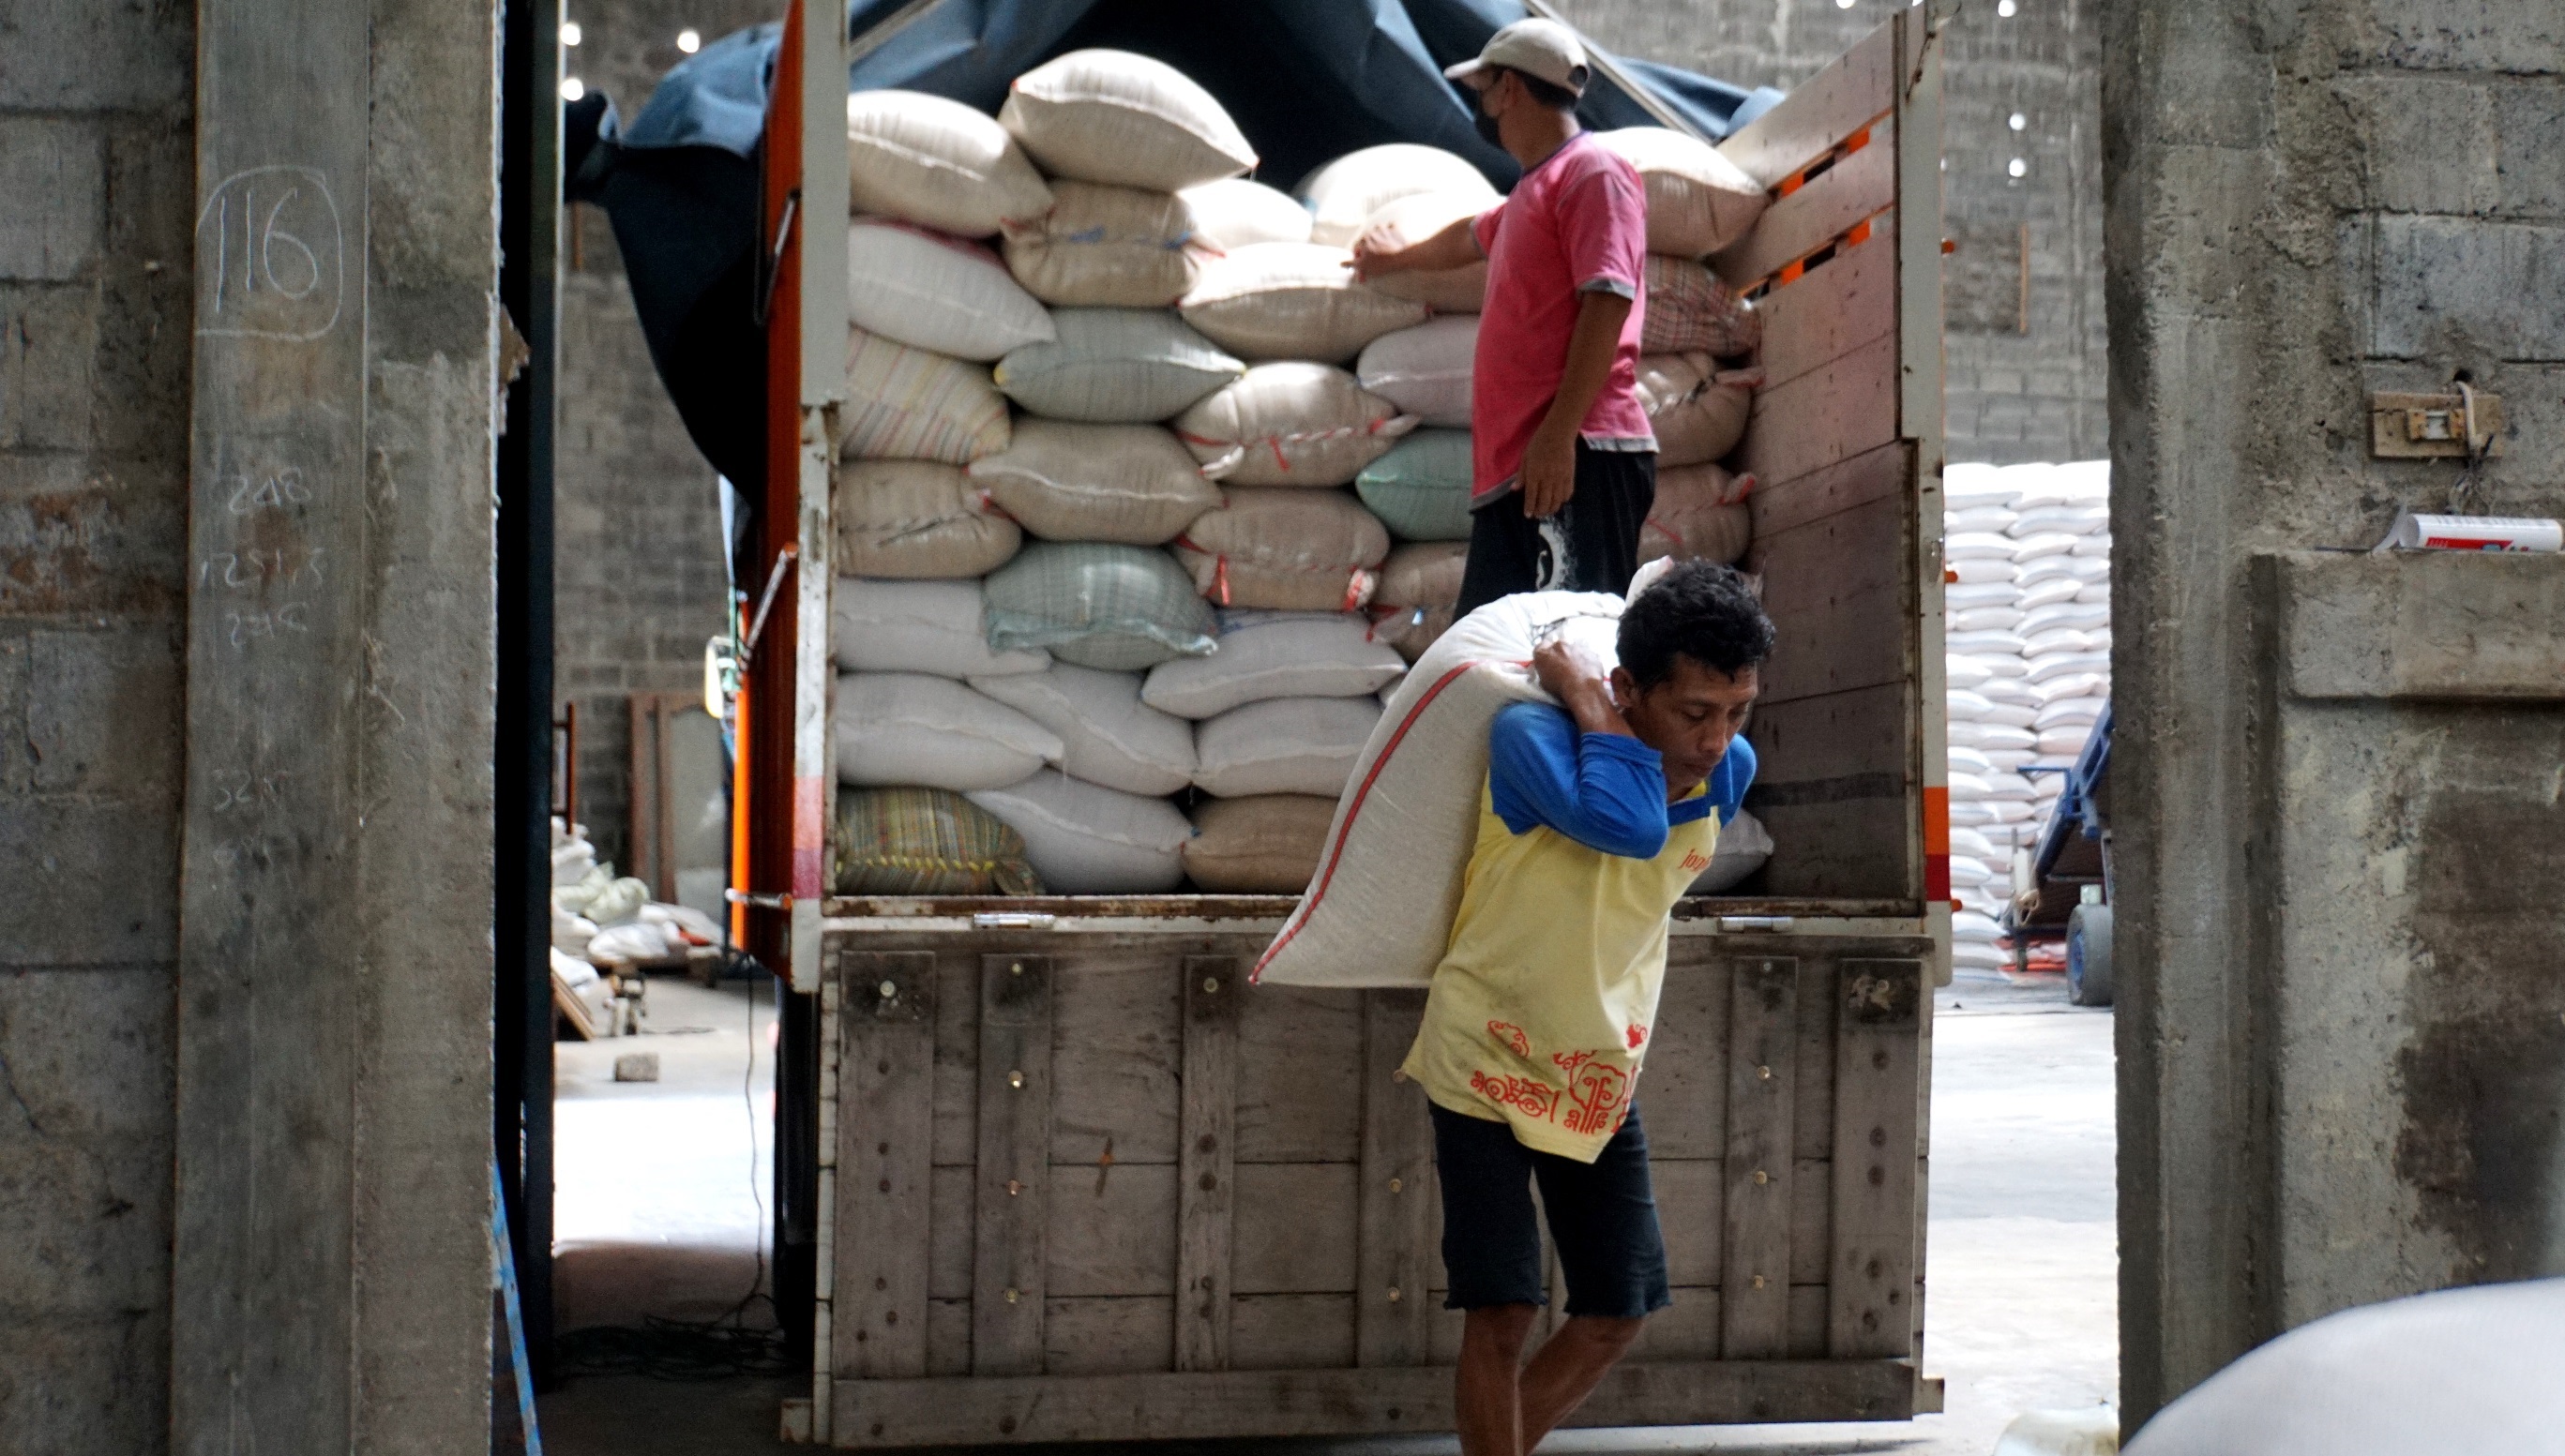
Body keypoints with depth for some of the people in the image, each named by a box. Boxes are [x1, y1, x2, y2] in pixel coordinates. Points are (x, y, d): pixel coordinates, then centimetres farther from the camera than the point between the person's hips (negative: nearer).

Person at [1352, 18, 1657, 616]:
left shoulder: (1593, 173, -4)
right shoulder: (1531, 192, 27)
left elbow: (1607, 302, -16)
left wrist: (1559, 433, -25)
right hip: (1517, 465, 10)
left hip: (1581, 455, -10)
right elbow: (1469, 238, 50)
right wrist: (1397, 258, 70)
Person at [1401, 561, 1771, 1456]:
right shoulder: (1530, 735, -24)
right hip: (1487, 1063, -6)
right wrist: (1588, 701, -31)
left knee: (1617, 1315, 9)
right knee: (1501, 1311, -9)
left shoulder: (1730, 775, -6)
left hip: (1600, 1076, 6)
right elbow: (1627, 824, -42)